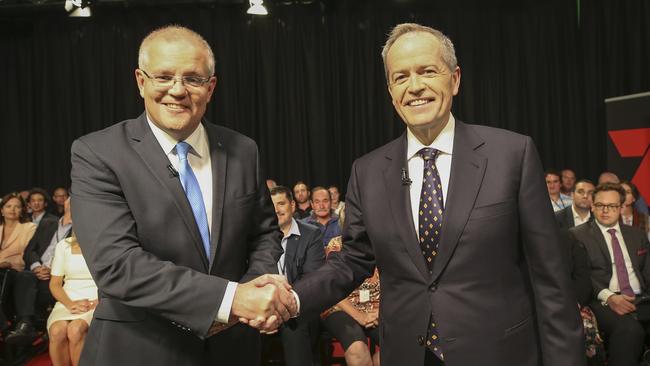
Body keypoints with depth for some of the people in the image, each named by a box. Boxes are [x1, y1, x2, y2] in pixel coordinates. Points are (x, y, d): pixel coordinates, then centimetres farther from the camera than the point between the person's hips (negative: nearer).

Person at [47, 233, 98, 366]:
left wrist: (94, 303, -15)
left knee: (75, 330, -32)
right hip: (68, 302, 3)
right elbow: (55, 284, 10)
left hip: (98, 303, -2)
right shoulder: (63, 245, 12)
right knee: (57, 331, -29)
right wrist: (70, 304, -9)